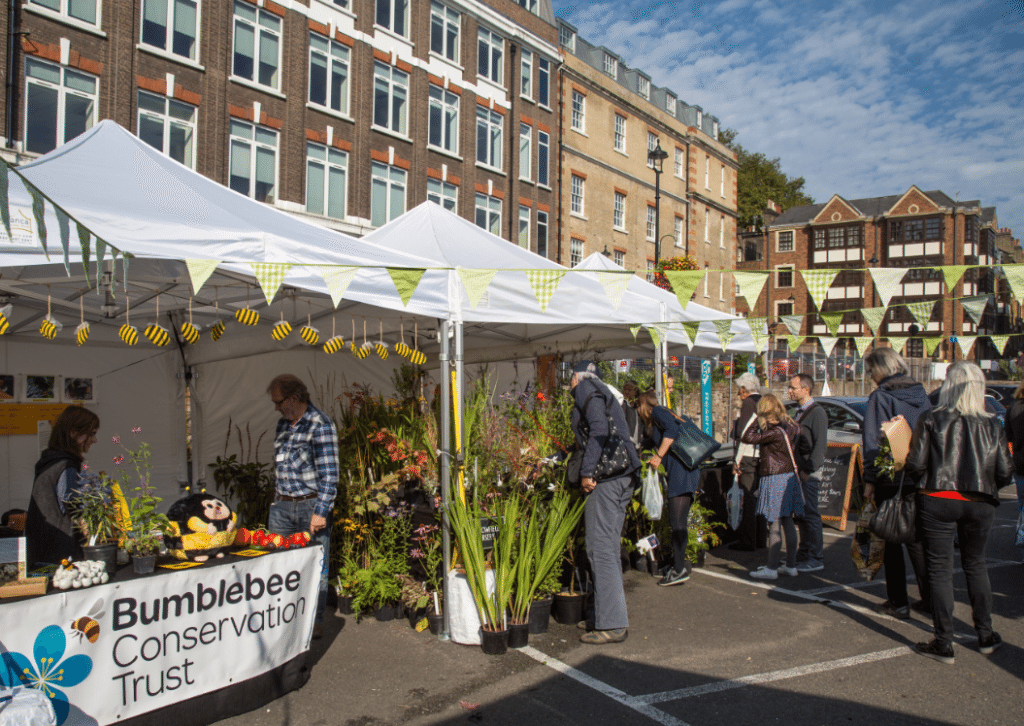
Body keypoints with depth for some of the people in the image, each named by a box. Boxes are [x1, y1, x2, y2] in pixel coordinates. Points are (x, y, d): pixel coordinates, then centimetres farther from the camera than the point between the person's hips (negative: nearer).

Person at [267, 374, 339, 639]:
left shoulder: (320, 425, -10)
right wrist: (276, 500, 17)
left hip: (311, 505, -6)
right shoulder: (283, 424, 12)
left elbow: (329, 474, -13)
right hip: (282, 505, 7)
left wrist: (321, 511, -16)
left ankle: (316, 622, 16)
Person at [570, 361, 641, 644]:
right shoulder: (605, 394, 27)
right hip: (626, 473, 10)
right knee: (609, 546, 15)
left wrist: (586, 472, -16)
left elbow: (599, 428, -16)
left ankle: (612, 625, -7)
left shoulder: (584, 389, 0)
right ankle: (615, 614, 21)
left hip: (606, 475, -10)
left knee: (600, 548, -8)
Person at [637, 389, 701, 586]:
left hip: (682, 471, -10)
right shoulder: (663, 414, 27)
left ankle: (680, 569, -8)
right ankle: (681, 563, 21)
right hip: (682, 472, 10)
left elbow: (672, 429, -17)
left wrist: (659, 456, -15)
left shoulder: (657, 411, 0)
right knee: (677, 521, 14)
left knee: (677, 521, -9)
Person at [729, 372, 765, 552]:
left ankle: (747, 541, 0)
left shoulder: (748, 404, -11)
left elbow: (744, 434, -16)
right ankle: (760, 538, 22)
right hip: (764, 457, 8)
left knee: (748, 499, -3)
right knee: (758, 498, 15)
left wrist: (736, 461, -14)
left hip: (749, 457, -8)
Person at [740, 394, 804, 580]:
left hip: (774, 479, -8)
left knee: (774, 525, -3)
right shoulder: (792, 427, 5)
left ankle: (772, 568, 2)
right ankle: (791, 565, 19)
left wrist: (756, 424, -5)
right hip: (790, 477, 8)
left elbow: (747, 438, -20)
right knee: (788, 522, 13)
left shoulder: (773, 432, -19)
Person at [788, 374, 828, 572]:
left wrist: (809, 470, -20)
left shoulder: (817, 412, -11)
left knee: (810, 514, -6)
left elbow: (820, 444, -17)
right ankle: (804, 554, 21)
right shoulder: (799, 412, 18)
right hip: (797, 469, 9)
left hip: (809, 473, -9)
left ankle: (816, 560, 0)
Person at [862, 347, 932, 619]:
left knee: (890, 541, 4)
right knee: (916, 539, 15)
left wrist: (869, 479, -10)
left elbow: (873, 442, -14)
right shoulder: (921, 394, 7)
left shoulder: (880, 397, -11)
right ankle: (930, 600, 19)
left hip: (890, 480, -6)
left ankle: (898, 604, 8)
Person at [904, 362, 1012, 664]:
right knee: (975, 565, 22)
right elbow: (1005, 474, 0)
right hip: (980, 504, 3)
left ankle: (944, 644, 8)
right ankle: (986, 635, 30)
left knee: (940, 569, 5)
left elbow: (915, 464, -11)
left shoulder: (931, 420, -8)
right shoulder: (992, 425, 1)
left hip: (937, 501, -3)